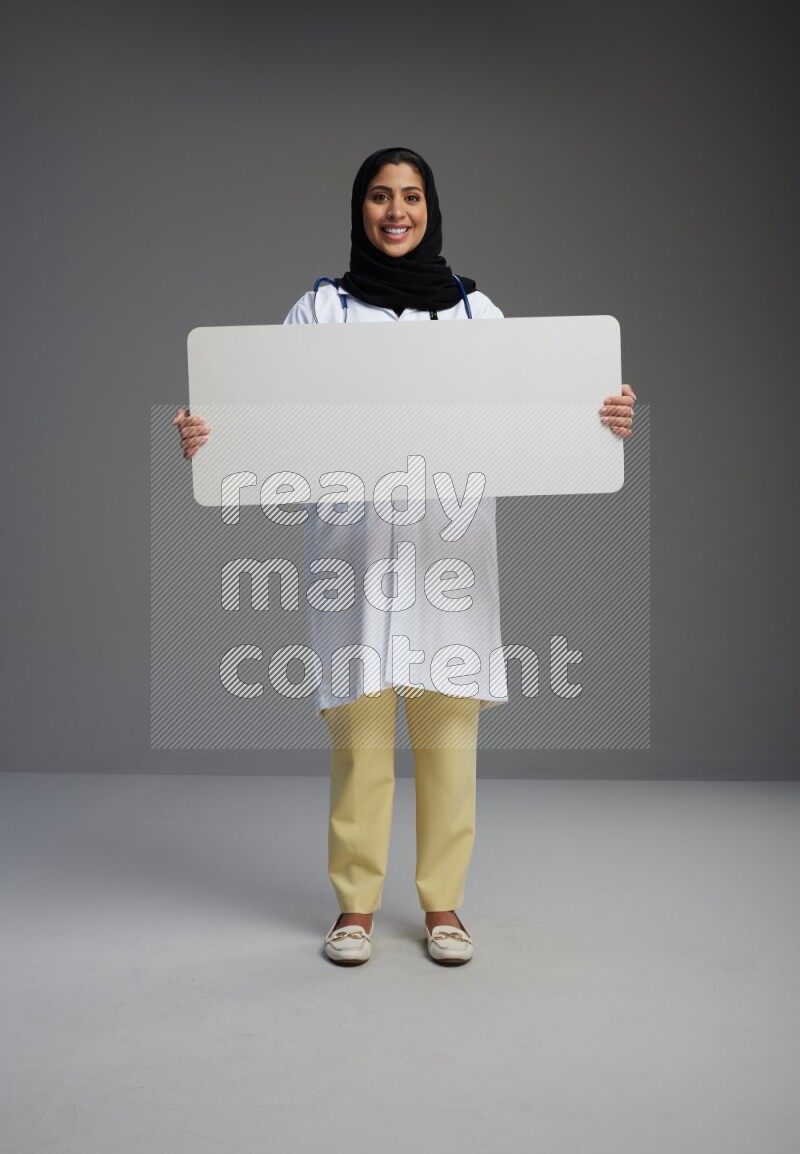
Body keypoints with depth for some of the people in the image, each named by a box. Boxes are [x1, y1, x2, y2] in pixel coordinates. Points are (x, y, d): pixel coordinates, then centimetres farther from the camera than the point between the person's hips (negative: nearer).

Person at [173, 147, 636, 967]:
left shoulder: (476, 312, 11)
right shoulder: (320, 311, 8)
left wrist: (605, 421, -12)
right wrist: (204, 436, -17)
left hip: (450, 542, 1)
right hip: (353, 543, -1)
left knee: (448, 727, 2)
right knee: (358, 725, 1)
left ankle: (442, 905, 17)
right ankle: (354, 906, 17)